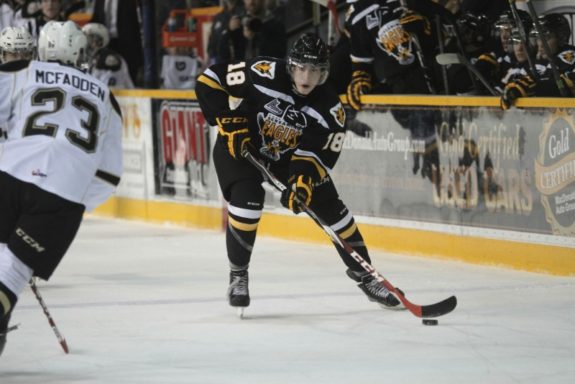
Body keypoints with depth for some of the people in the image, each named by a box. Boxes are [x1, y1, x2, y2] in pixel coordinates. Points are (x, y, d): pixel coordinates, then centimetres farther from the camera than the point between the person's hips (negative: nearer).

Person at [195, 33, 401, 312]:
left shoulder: (329, 107, -20)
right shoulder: (265, 74, -29)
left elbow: (321, 154, -19)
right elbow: (209, 80, -24)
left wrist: (304, 181, -37)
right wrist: (230, 124, -26)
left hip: (291, 154, 3)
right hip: (241, 145, -3)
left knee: (329, 206, -2)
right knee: (247, 197, -28)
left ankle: (363, 273, 17)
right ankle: (237, 275, -8)